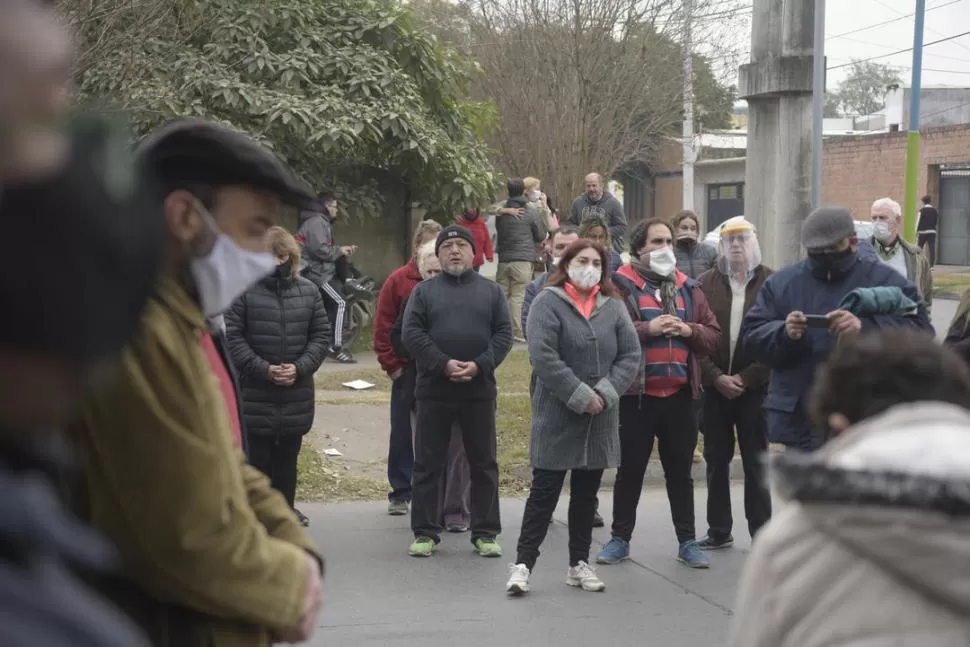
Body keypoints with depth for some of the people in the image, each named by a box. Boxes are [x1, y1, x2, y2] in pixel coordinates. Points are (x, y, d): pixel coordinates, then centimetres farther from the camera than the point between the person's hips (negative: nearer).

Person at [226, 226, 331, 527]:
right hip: (254, 392, -4)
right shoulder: (244, 290, -7)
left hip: (296, 393, 4)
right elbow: (232, 336, -9)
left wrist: (300, 367, -8)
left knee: (287, 457, 15)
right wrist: (264, 369, -16)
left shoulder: (309, 291, 5)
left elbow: (321, 335, 7)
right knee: (256, 458, 2)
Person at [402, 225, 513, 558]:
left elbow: (503, 334, 2)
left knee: (483, 464, 6)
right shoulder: (424, 291, 7)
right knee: (428, 464, 4)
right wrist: (443, 364, -15)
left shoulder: (491, 291, 10)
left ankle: (485, 533, 14)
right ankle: (426, 532, 12)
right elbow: (411, 334, -3)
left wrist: (479, 365, -13)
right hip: (434, 390, -1)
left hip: (479, 390, 1)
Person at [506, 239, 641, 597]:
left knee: (587, 493, 12)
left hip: (600, 417, 5)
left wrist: (605, 393, -11)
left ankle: (579, 564, 21)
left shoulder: (613, 307, 8)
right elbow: (543, 356, -16)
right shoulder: (548, 302, -6)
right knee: (545, 490, -4)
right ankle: (523, 563, 1)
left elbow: (630, 355, 3)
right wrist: (580, 396, -17)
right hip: (557, 416, -5)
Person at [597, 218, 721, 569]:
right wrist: (647, 329, -21)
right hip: (636, 395, -4)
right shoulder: (621, 286, -3)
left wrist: (689, 330, -9)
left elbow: (713, 337, 9)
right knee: (630, 471, 7)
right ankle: (620, 538, 19)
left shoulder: (688, 289, 12)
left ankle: (687, 541, 20)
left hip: (679, 395, 4)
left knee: (680, 472, 11)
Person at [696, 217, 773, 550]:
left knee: (755, 463, 4)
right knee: (716, 460, 10)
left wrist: (745, 378, -12)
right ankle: (719, 531, 20)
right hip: (714, 388, 3)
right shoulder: (706, 283, 4)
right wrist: (716, 377, -11)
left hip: (754, 388, -2)